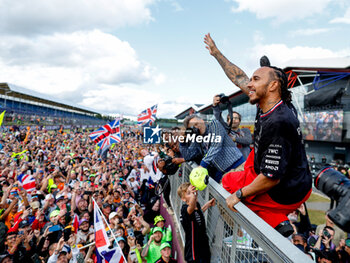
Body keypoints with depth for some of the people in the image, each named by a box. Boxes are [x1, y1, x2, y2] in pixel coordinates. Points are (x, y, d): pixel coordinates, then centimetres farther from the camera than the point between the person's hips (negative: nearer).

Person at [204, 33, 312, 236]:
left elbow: (271, 178, -31)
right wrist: (216, 53, 11)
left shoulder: (277, 123, -33)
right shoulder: (274, 104, -7)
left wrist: (239, 194, -17)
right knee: (254, 154, 29)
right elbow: (239, 78, 4)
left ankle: (276, 221, 2)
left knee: (228, 181, 10)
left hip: (283, 194, -8)